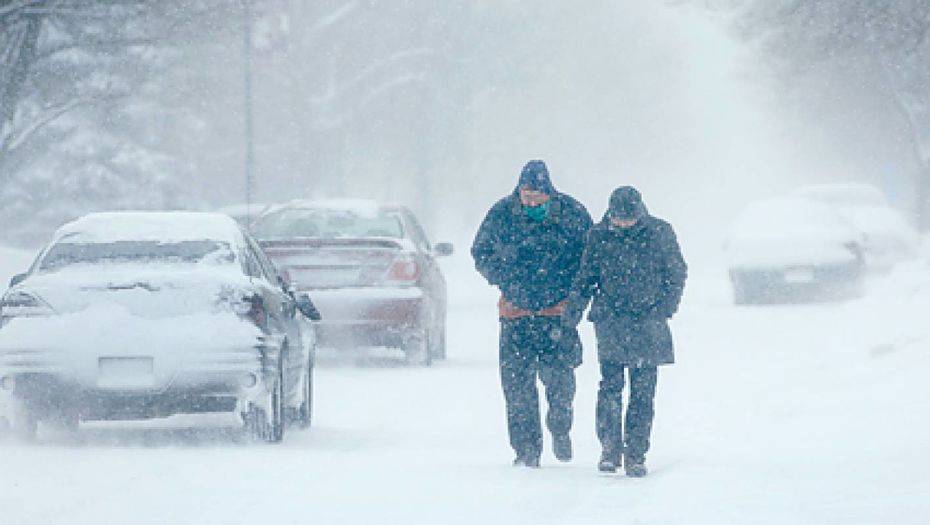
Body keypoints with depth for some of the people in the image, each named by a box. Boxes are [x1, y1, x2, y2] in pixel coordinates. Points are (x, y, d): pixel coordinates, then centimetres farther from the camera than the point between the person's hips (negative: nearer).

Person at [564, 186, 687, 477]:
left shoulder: (659, 233, -2)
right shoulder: (599, 236, 0)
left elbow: (677, 273, 8)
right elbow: (586, 276, 11)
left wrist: (665, 307, -2)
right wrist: (576, 305, -4)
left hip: (648, 322, 0)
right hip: (611, 320, 0)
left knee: (643, 392, 0)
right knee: (611, 385, -11)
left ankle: (636, 454, 7)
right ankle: (610, 448, -1)